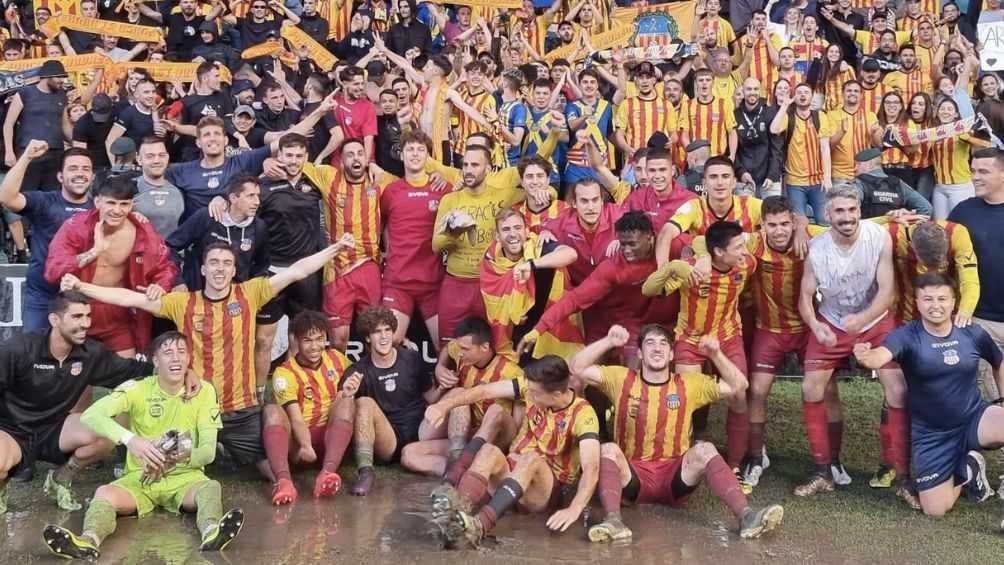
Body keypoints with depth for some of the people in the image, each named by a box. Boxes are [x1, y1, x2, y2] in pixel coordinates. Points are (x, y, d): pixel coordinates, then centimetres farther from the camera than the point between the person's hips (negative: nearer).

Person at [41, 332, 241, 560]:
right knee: (104, 493, -30)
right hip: (139, 478, 1)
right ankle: (89, 542, -58)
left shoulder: (204, 392, -3)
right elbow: (90, 416, -21)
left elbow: (208, 451, -4)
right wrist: (130, 439, -38)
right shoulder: (138, 389, -6)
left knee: (212, 487, -34)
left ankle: (211, 535, -64)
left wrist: (177, 459, -27)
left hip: (185, 477, 0)